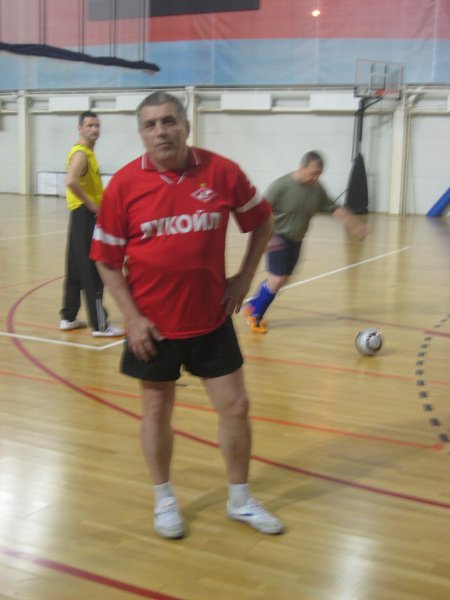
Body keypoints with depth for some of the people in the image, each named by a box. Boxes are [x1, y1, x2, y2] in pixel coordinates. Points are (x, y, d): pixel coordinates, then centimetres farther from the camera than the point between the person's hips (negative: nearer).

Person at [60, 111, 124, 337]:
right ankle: (100, 325, -5)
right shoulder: (81, 153, -15)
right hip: (85, 214, -10)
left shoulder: (88, 153, 17)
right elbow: (70, 182, -31)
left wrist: (96, 203, 11)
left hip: (85, 214, 10)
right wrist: (90, 203, -22)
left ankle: (68, 318, 22)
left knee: (76, 270, 14)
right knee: (92, 272, -8)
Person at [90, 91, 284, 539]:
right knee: (156, 411, 11)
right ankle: (164, 500, 33)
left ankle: (240, 500, 28)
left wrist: (244, 277, 2)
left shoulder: (222, 172, -7)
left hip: (211, 320, 1)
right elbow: (106, 258, -3)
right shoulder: (125, 184, -9)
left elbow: (261, 221, 9)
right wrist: (131, 316, -9)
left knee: (235, 406, 7)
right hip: (152, 325, -1)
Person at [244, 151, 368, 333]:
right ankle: (255, 315, 9)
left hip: (296, 241, 7)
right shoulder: (281, 185, -20)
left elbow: (334, 208, 5)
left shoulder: (317, 188, -2)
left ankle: (252, 305, 32)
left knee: (281, 279, 11)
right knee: (277, 279, -11)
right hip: (278, 239, -6)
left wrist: (354, 225, -1)